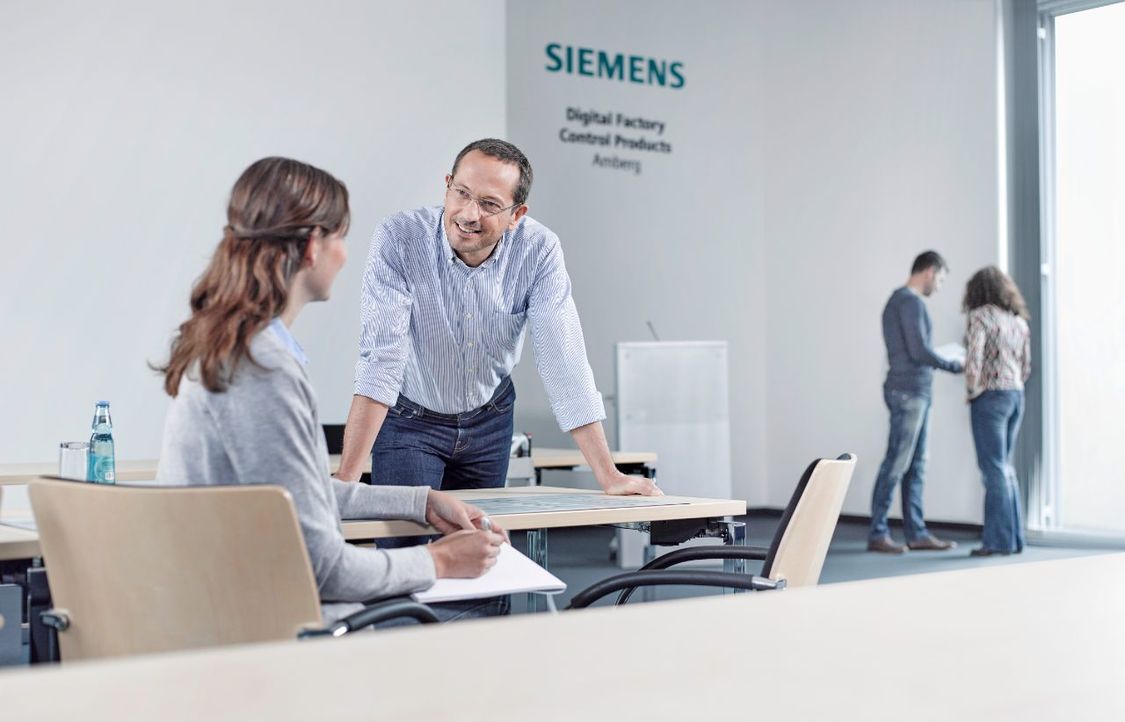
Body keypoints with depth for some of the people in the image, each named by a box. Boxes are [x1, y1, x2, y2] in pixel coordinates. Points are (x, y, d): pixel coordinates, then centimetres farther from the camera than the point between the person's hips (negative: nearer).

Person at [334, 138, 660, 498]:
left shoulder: (539, 250, -20)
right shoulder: (398, 240, -26)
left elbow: (564, 362, -20)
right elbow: (381, 360, -32)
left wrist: (609, 477, -23)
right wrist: (345, 480, -39)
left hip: (489, 421, 3)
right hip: (408, 421, -3)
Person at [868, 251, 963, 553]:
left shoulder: (899, 300, 19)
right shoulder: (911, 302, -12)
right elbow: (919, 352, -18)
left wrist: (944, 360, 15)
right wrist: (954, 365, -5)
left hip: (916, 392, 10)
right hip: (908, 392, -10)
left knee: (916, 465, 10)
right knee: (897, 463, -6)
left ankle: (916, 532, 13)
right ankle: (877, 534, -2)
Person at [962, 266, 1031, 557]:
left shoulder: (981, 315, -8)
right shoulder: (1019, 320, 13)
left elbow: (974, 358, -18)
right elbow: (1026, 366, 15)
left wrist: (973, 390, -5)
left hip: (990, 396, -7)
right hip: (1016, 396, 7)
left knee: (994, 468, -3)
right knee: (1004, 467, 14)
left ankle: (999, 540, -1)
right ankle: (1014, 538, 16)